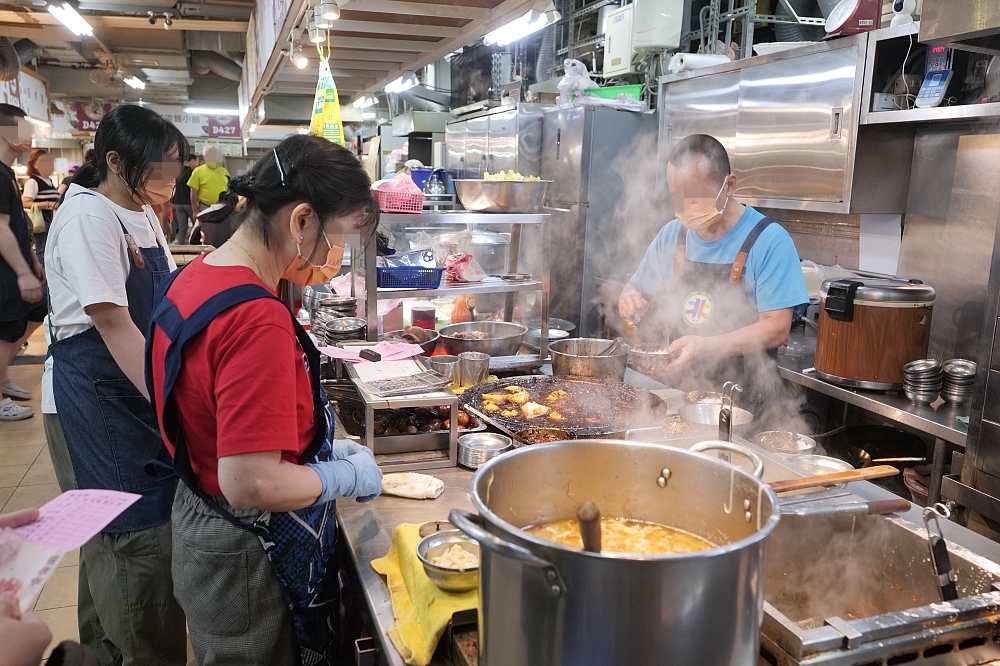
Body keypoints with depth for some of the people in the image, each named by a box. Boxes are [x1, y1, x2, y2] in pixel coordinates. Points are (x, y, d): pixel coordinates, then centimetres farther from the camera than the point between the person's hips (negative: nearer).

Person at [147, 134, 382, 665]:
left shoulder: (192, 279, -1)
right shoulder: (258, 320, -30)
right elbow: (251, 483, -30)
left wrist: (322, 444, 7)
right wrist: (348, 475, -15)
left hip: (198, 523, 9)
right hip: (250, 562, -9)